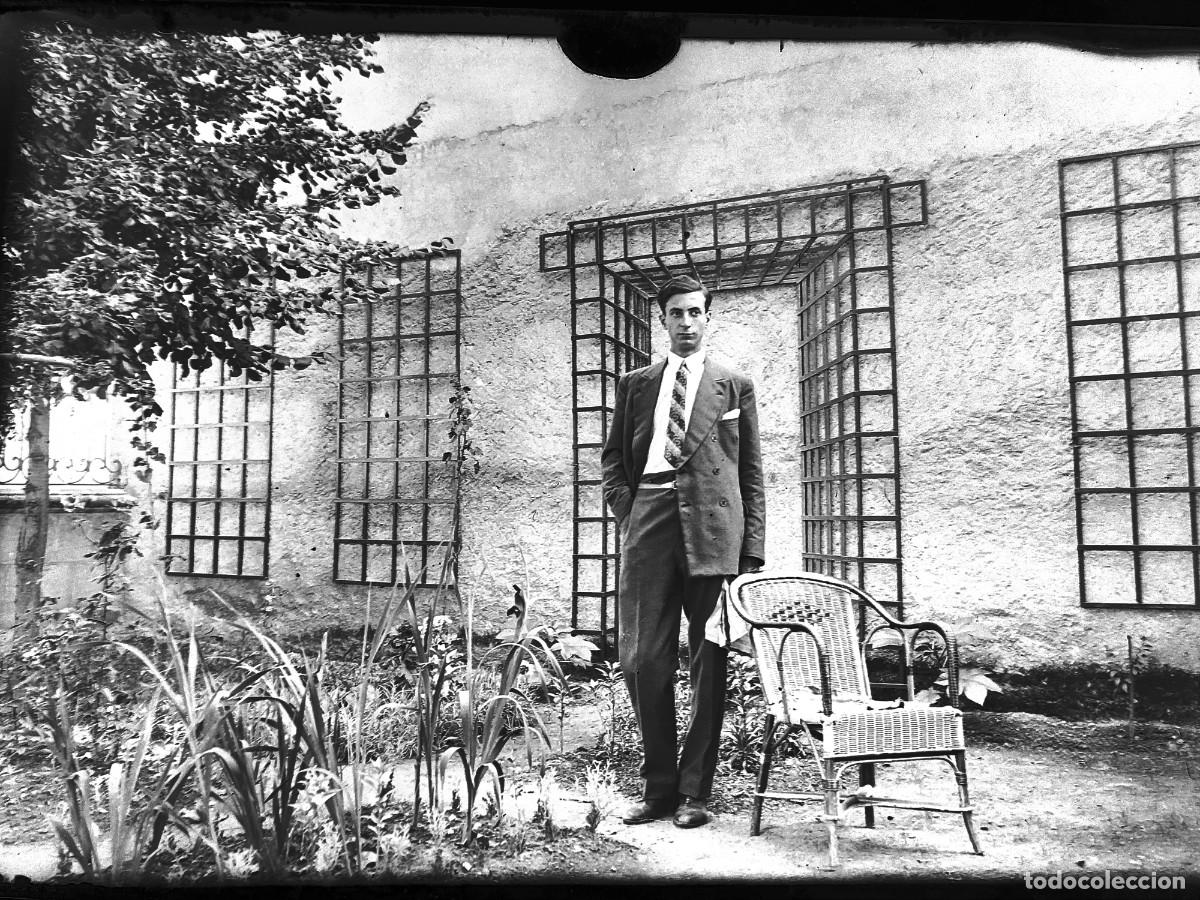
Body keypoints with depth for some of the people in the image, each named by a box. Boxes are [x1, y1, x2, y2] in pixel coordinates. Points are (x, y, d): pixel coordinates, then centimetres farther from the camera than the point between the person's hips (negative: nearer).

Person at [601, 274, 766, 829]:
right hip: (649, 522, 2)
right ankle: (658, 787, 14)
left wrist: (752, 550, 2)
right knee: (643, 661, 0)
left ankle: (694, 791, 13)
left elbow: (751, 472, 10)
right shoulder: (635, 385, 18)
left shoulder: (735, 386, 14)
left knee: (708, 664, 2)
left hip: (713, 531, -1)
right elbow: (613, 458, 20)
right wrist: (626, 511, 3)